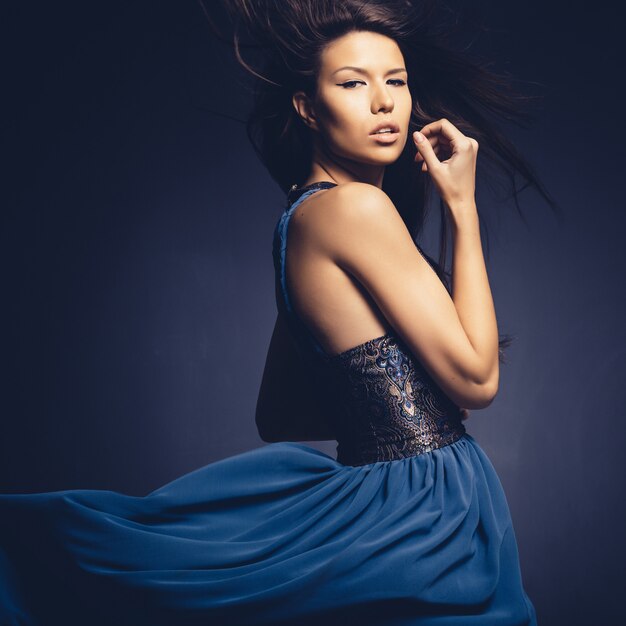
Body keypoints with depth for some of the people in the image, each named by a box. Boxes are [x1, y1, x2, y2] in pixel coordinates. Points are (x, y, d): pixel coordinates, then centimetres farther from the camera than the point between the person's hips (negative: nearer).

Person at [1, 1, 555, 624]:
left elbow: (275, 416, 14)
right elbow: (476, 378, -15)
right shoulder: (354, 206, -18)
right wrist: (463, 208, -11)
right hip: (429, 507, -9)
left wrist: (386, 404, 8)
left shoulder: (304, 217, 9)